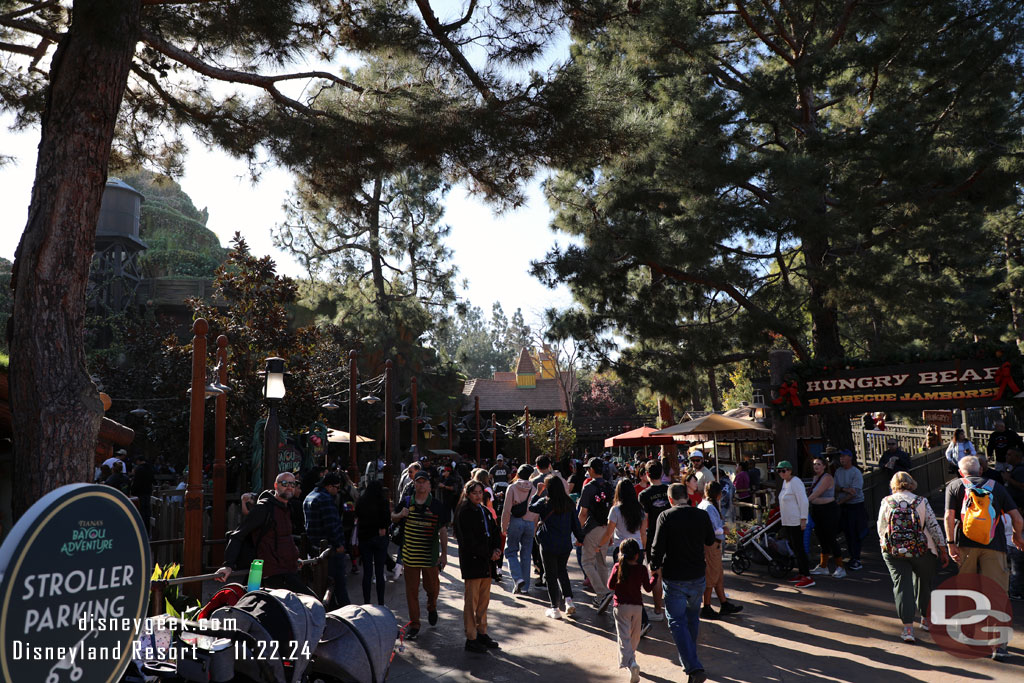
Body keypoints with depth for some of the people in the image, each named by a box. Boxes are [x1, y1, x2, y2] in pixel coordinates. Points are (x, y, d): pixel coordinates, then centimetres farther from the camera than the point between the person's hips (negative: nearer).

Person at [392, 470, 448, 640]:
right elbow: (393, 517, 16)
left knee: (432, 587, 10)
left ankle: (431, 608, 42)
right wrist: (400, 515, -8)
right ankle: (414, 624, 19)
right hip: (409, 554, 1)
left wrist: (444, 553, -3)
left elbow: (442, 530, 0)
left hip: (430, 555, -1)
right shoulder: (406, 502, 2)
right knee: (411, 591, 5)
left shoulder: (436, 505, -3)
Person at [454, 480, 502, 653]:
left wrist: (496, 549, -5)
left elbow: (495, 532, 13)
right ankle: (471, 638, 6)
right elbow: (469, 540, -17)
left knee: (484, 600, 14)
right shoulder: (464, 512, -11)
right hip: (472, 561, -8)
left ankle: (482, 633, 25)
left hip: (486, 561, 8)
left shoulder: (485, 511, 14)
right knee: (472, 601, -1)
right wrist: (489, 553, -13)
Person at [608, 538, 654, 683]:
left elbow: (610, 586, -3)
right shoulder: (642, 569, -5)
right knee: (635, 636, 23)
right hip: (637, 606, 2)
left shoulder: (617, 567, -8)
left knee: (624, 636, -7)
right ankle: (630, 656, 41)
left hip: (621, 606, -2)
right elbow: (648, 588, 3)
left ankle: (631, 663, -26)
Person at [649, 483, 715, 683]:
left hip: (674, 578, -4)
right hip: (697, 576, 4)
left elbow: (658, 546, -15)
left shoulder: (666, 517, -14)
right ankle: (689, 658, 39)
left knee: (677, 621, 3)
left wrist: (655, 567, 2)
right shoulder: (702, 515, -4)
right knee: (693, 617, 24)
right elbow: (710, 541, 11)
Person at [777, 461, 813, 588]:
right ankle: (801, 574, 23)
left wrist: (803, 519, -22)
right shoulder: (785, 482, 14)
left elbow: (803, 501, -20)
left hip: (796, 522, -10)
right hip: (787, 522, 10)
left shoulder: (795, 482, -15)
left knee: (799, 548, -8)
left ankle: (807, 577, -4)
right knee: (795, 548, 14)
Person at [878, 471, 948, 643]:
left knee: (902, 585, 3)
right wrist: (943, 551, 6)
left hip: (893, 551, -1)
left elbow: (881, 529, 3)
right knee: (924, 583, 21)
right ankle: (926, 619, 36)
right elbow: (934, 527, -2)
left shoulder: (886, 502, -1)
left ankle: (908, 628, -2)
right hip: (921, 550, 1)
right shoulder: (921, 501, -3)